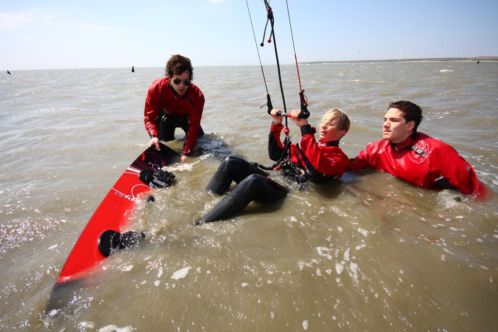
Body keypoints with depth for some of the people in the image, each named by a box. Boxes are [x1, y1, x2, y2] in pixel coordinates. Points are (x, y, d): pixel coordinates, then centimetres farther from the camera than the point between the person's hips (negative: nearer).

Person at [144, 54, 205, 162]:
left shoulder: (197, 95, -38)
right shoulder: (155, 88, -36)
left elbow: (194, 126, -36)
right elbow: (150, 117, -30)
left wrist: (186, 153, -44)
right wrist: (154, 136, -52)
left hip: (187, 117, 1)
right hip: (166, 116, 0)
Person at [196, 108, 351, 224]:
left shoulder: (338, 157, 5)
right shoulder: (310, 145, 27)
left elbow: (317, 168, -20)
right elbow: (275, 154, 28)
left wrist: (305, 128, -20)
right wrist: (276, 125, 16)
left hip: (290, 191, -7)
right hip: (273, 179, 8)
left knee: (253, 180, -37)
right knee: (231, 162, -11)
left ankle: (202, 224, -38)